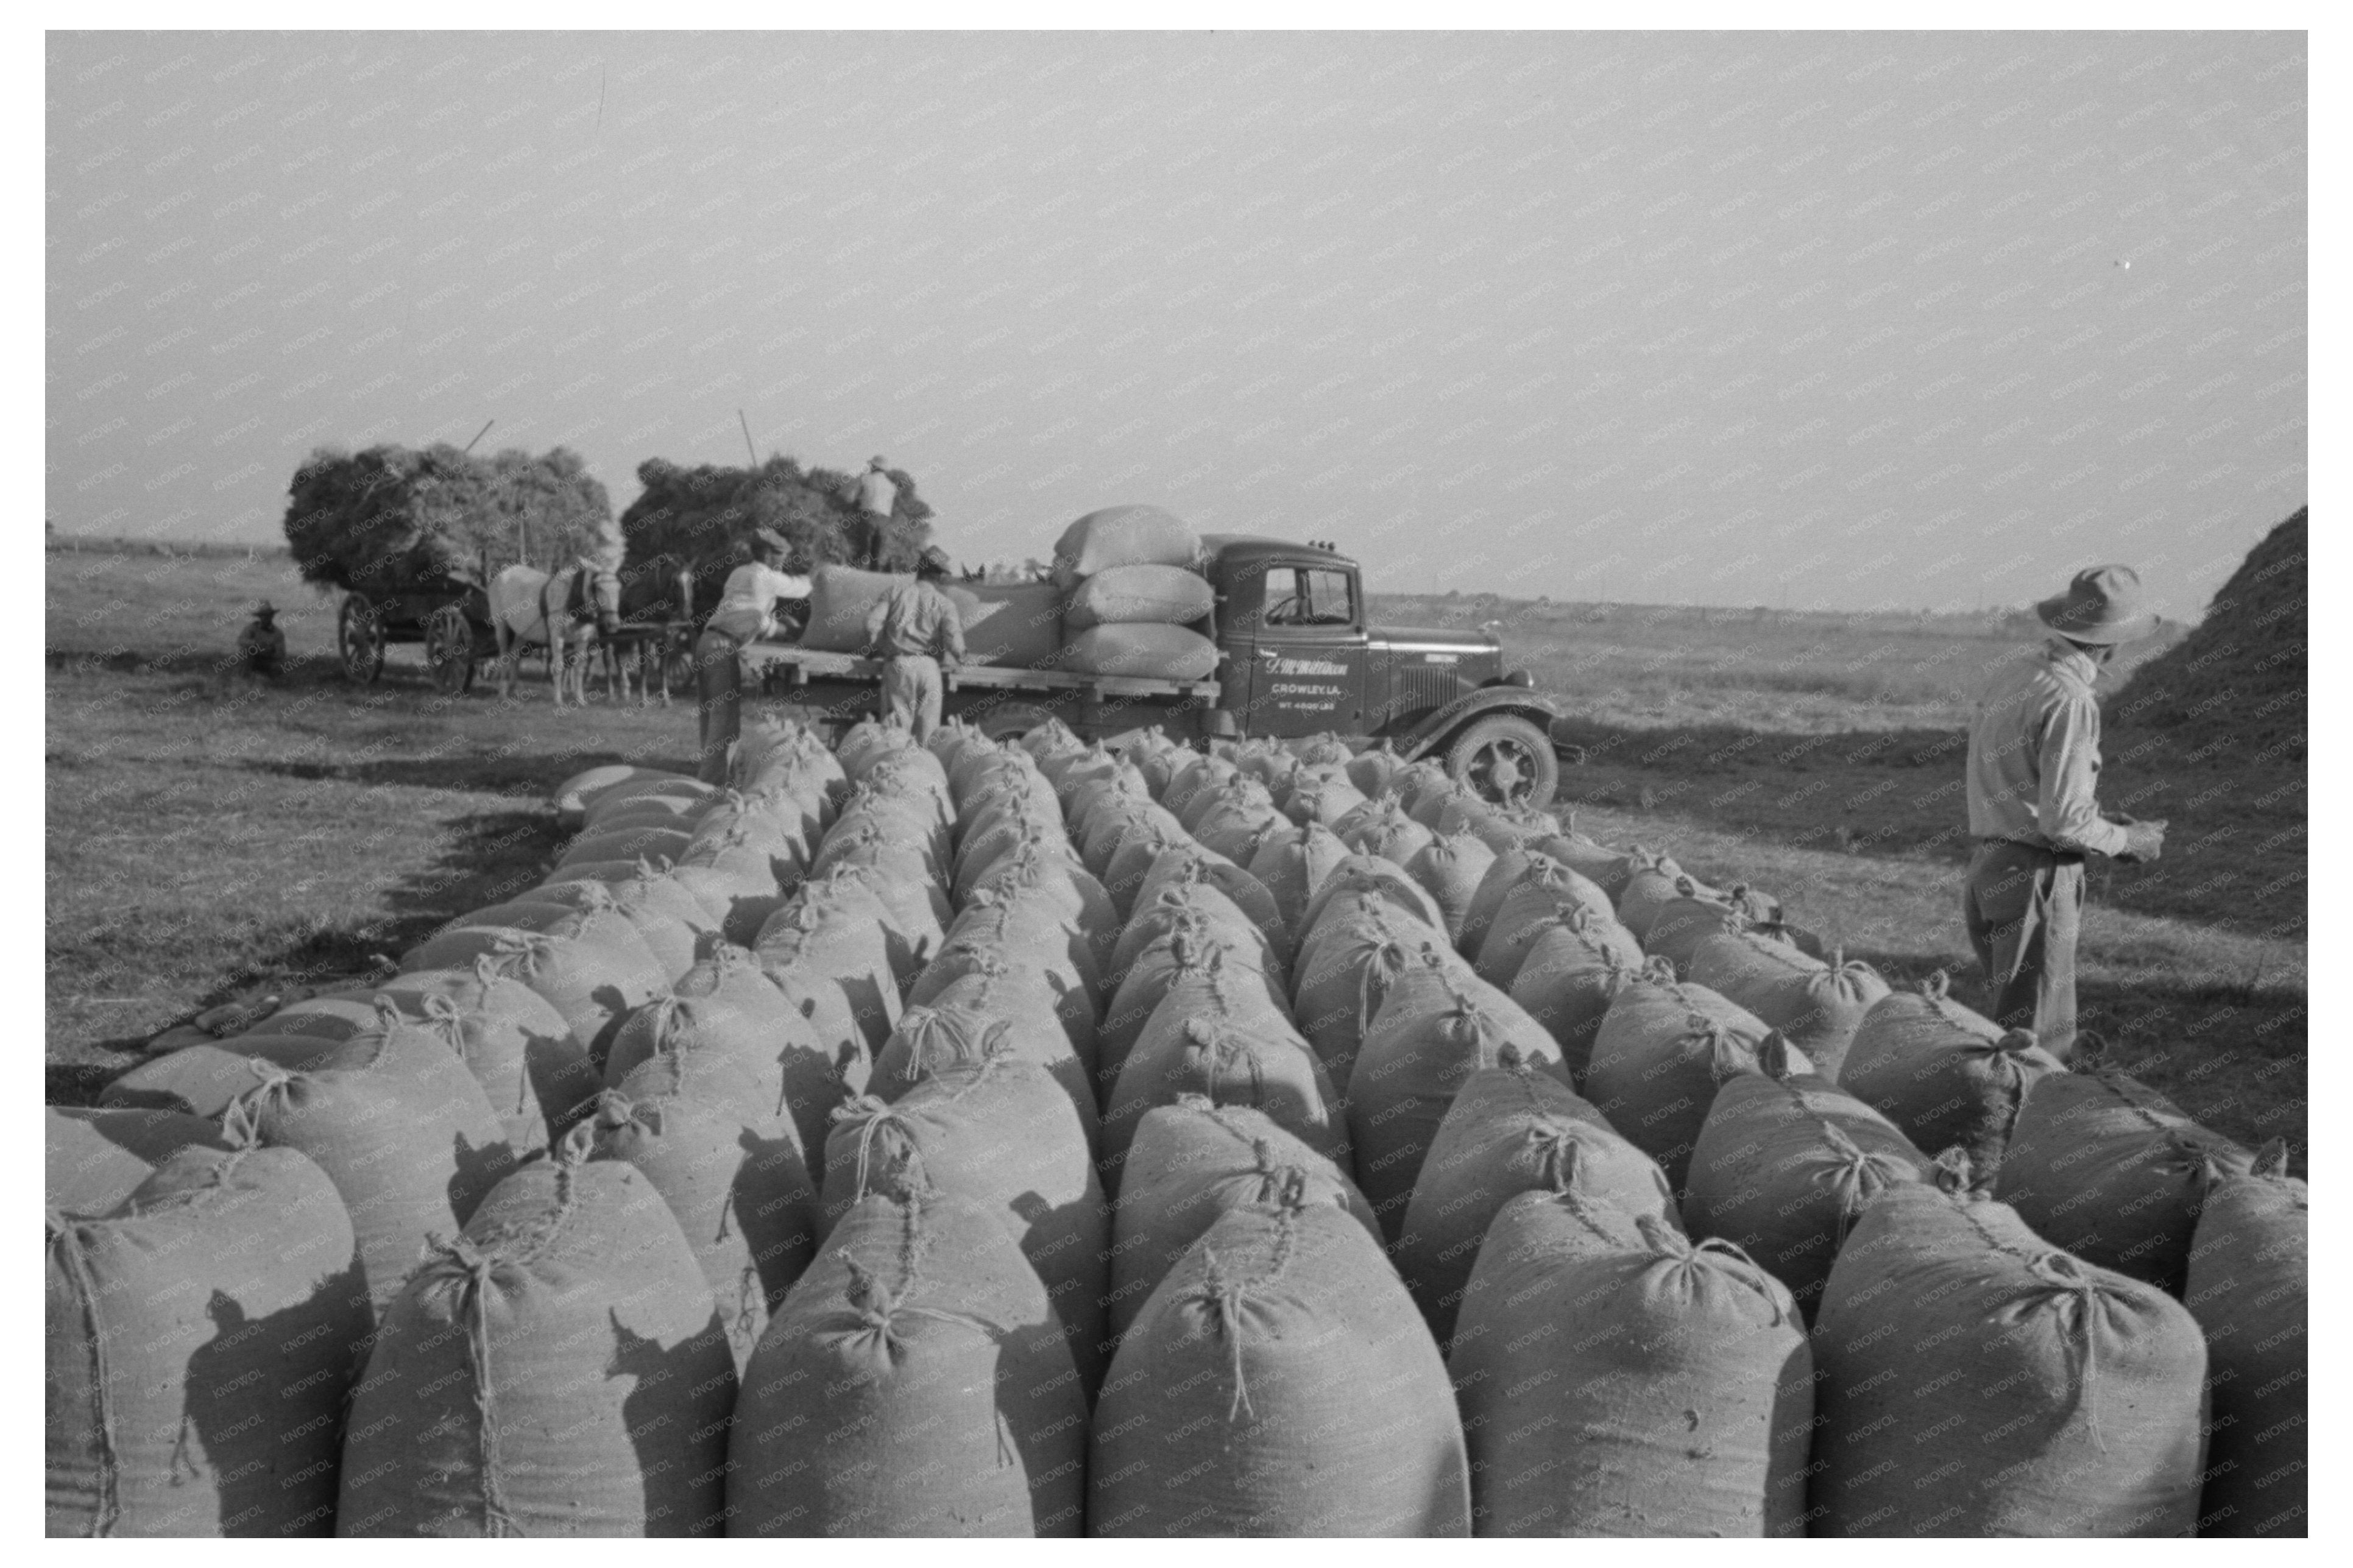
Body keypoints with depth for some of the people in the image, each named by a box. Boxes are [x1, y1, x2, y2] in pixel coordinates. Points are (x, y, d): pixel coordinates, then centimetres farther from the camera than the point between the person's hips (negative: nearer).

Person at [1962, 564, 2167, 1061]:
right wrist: (2127, 840, -3)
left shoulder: (2012, 670, 7)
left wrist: (2104, 821, 18)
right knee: (2039, 1038, -2)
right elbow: (2063, 823, -21)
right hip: (2037, 876, -9)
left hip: (1988, 866, 9)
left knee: (2008, 1019, 18)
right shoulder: (2070, 700, -18)